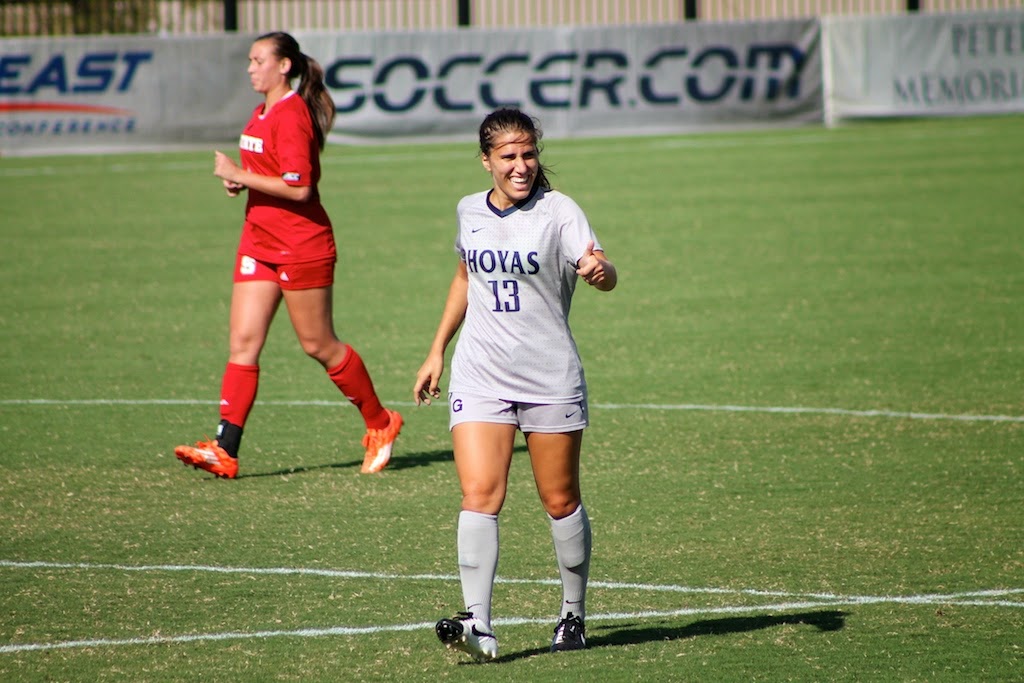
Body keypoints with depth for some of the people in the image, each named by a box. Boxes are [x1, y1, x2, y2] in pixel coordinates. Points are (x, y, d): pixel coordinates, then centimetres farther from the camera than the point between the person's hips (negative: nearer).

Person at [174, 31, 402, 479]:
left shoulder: (292, 115, -16)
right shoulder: (264, 112, 13)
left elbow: (298, 187, -24)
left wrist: (241, 175, -20)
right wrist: (240, 180, 7)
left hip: (301, 245, -9)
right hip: (260, 243, 9)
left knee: (319, 344, 2)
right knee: (242, 342, -2)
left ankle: (380, 424, 21)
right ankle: (224, 451, -9)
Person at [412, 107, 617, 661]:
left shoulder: (558, 211, -8)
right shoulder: (470, 211, 7)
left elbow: (603, 274, -23)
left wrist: (599, 271, -47)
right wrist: (437, 350, 24)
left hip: (551, 378, -2)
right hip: (480, 376, 3)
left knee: (560, 501, 7)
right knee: (480, 494, -13)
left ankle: (574, 614, 26)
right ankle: (478, 625, -20)